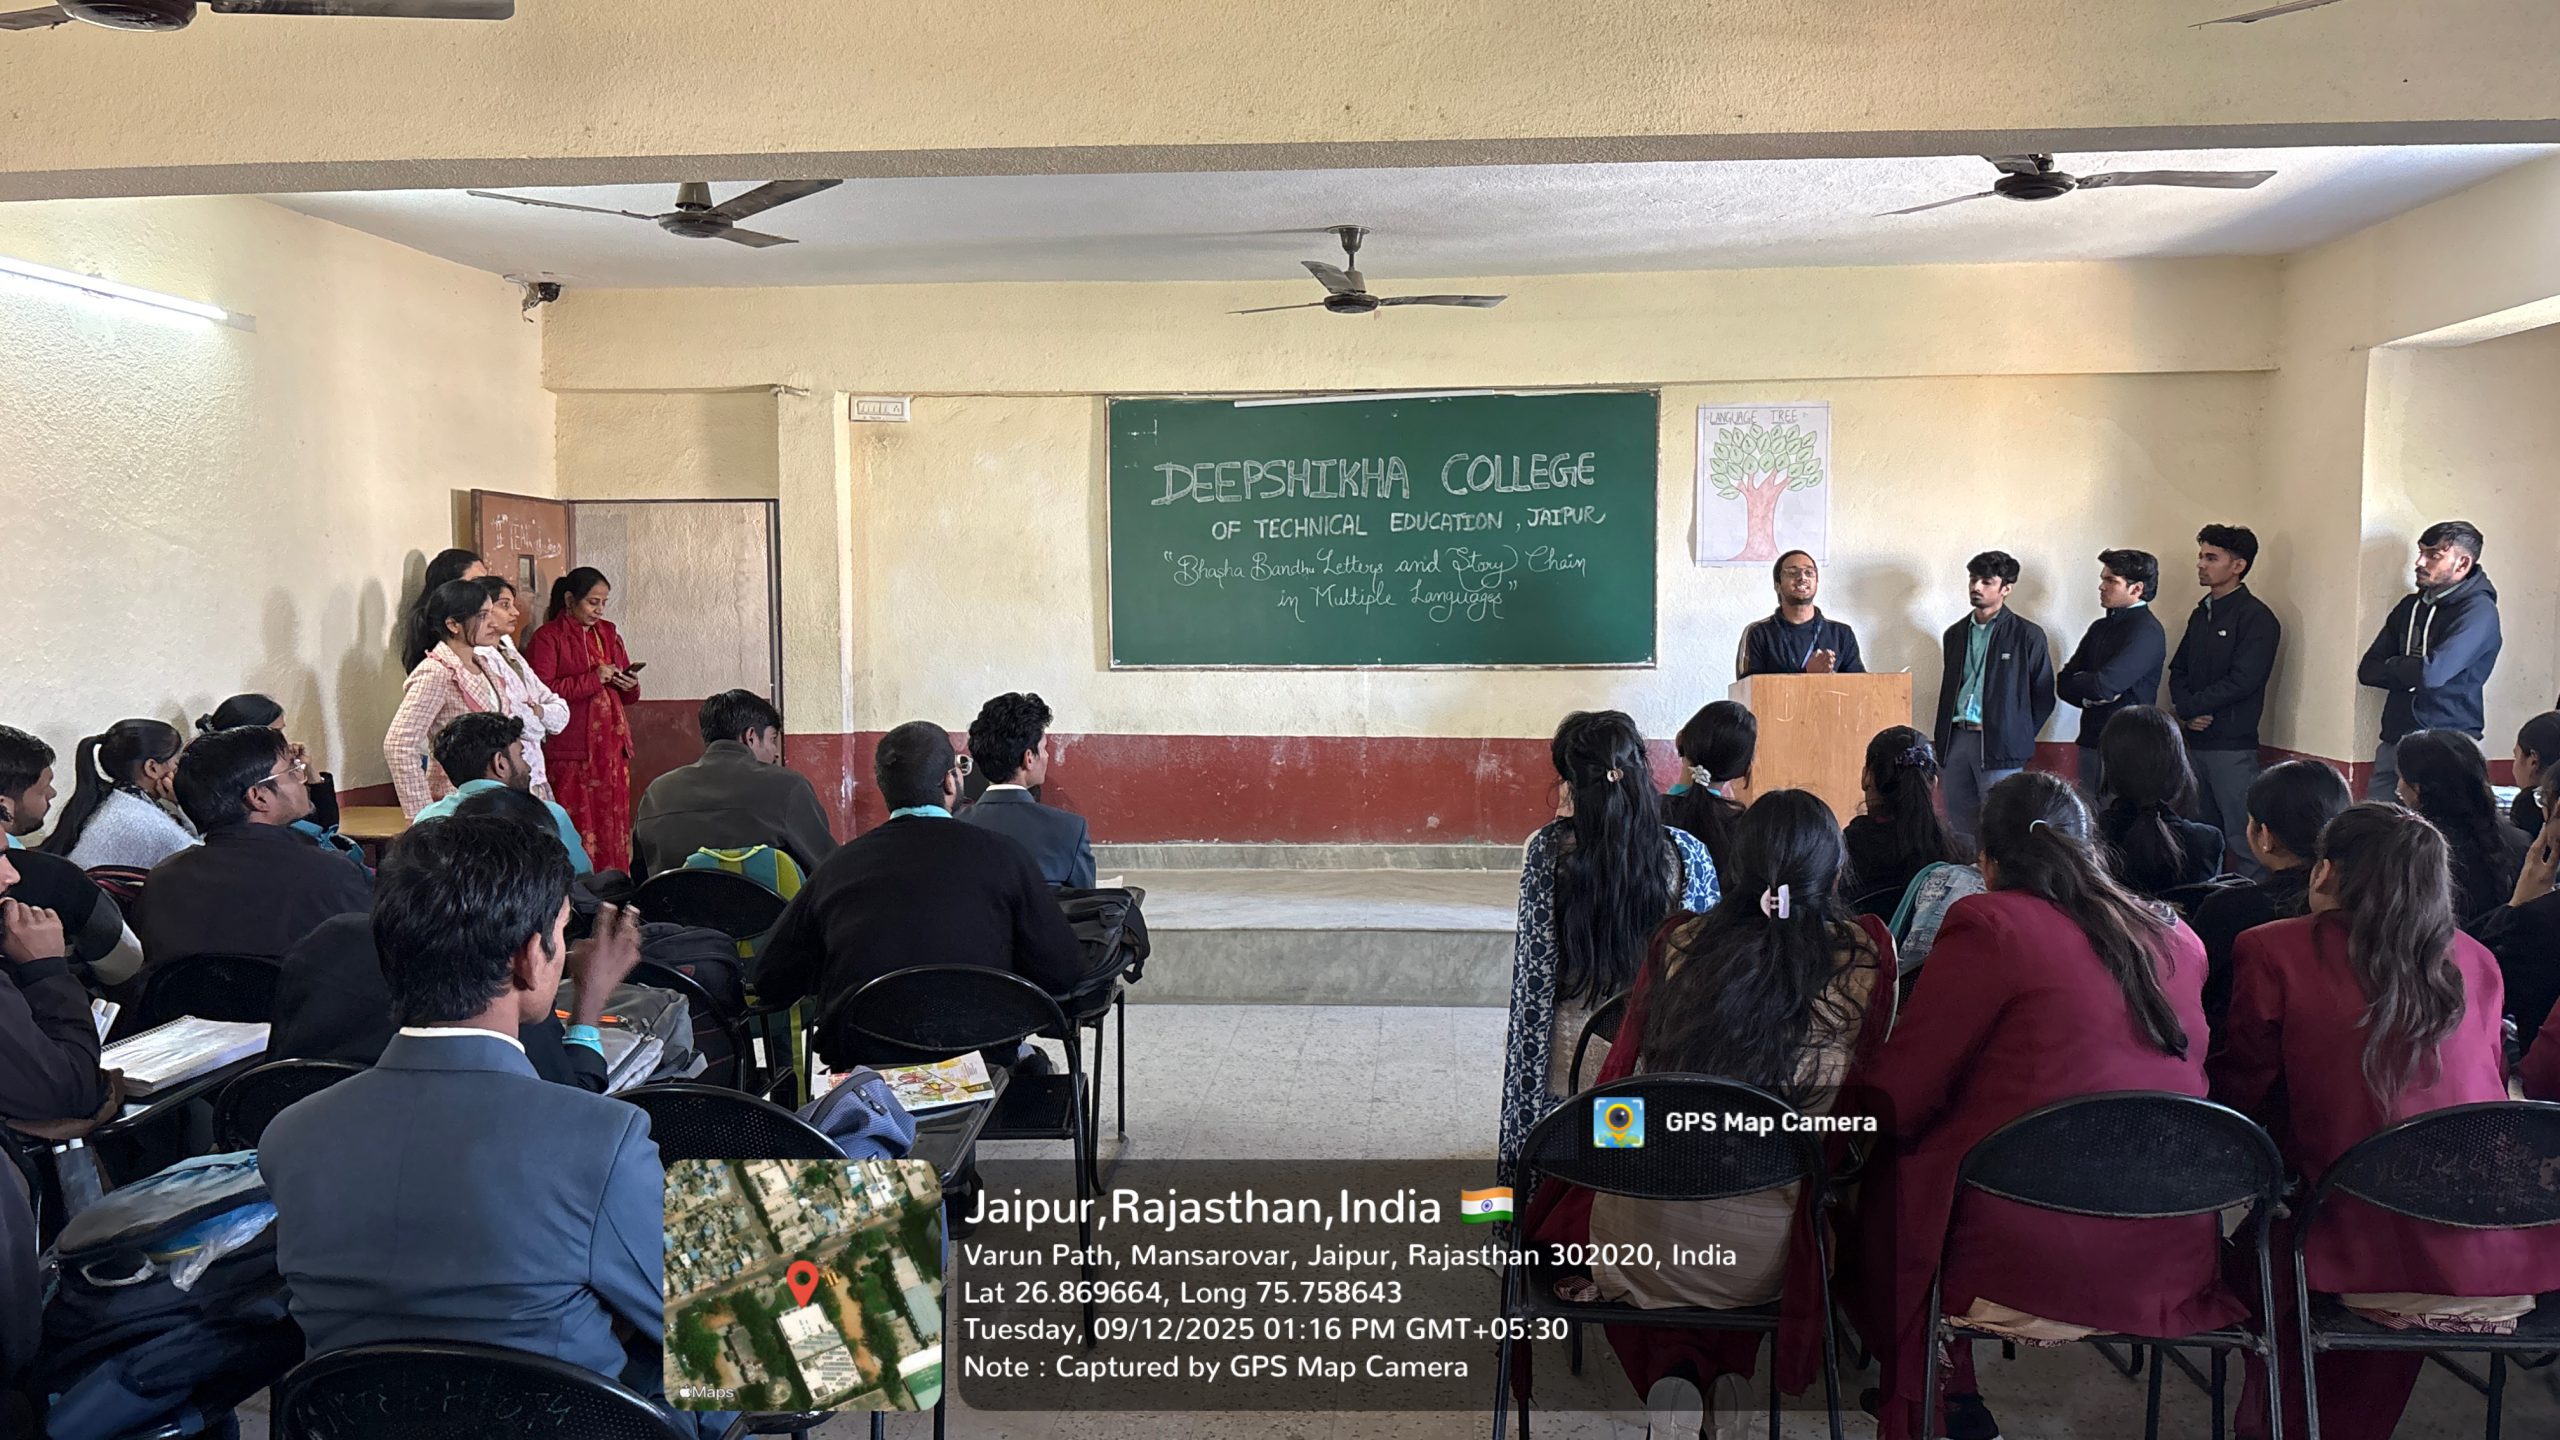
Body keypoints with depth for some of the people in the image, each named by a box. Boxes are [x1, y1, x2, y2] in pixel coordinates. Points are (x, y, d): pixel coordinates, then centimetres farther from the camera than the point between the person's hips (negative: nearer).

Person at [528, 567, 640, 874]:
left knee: (614, 828, 4)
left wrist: (631, 685, 1)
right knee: (576, 832, -9)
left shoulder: (608, 633, 17)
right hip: (570, 751, -6)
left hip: (611, 745, 6)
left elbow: (627, 695, 24)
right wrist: (593, 679, -15)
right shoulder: (548, 637, -2)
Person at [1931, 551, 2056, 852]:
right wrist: (1942, 742, 13)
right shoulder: (1956, 633, 15)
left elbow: (2043, 697, 1)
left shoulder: (2027, 635, -2)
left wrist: (2018, 738, -3)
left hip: (1999, 744, -5)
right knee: (1959, 828, 8)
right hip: (1956, 738, 5)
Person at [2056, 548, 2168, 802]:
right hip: (2092, 742, 8)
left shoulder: (2147, 631, -11)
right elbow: (2063, 683, 11)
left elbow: (2106, 684, -22)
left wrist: (2076, 682, -2)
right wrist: (2088, 695, -10)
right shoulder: (2101, 627, 15)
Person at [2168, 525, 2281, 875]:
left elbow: (2241, 681, -17)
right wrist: (2186, 709, -5)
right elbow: (2178, 670, 15)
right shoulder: (2201, 614, 16)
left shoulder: (2257, 618, -8)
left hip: (2232, 745, -8)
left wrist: (2188, 707, -10)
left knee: (2243, 840, -7)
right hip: (2195, 741, 8)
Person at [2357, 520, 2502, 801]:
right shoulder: (2410, 606, 15)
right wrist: (2409, 672, -8)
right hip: (2393, 741, 7)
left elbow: (2432, 672, -22)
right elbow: (2367, 670, 11)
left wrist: (2392, 667, -2)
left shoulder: (2478, 611, -9)